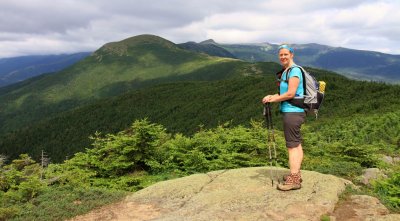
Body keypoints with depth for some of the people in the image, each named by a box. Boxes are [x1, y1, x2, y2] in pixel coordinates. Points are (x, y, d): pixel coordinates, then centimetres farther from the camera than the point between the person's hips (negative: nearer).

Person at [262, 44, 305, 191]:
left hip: (292, 112, -10)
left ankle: (294, 180, -5)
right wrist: (272, 96, 5)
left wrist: (273, 99, -10)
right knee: (296, 144, 15)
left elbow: (290, 94, -19)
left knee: (292, 145, -9)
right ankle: (296, 174, 26)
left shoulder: (294, 70, -12)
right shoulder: (285, 72, 19)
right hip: (292, 112, 10)